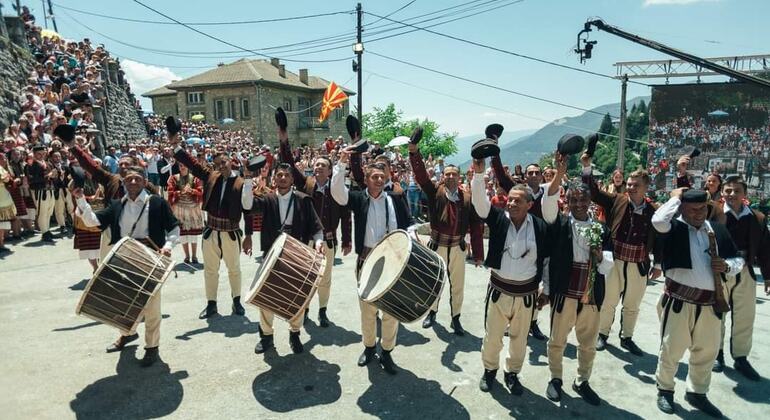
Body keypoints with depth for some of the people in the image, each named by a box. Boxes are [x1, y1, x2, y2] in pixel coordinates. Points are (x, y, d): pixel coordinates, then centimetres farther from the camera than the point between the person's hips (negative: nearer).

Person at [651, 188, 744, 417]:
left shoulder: (719, 229, 8)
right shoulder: (674, 228, -7)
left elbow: (739, 260, 16)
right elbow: (658, 220, -30)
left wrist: (727, 266, -8)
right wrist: (676, 197, -14)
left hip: (710, 303, 5)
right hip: (679, 300, -5)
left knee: (707, 352, 17)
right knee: (671, 350, 5)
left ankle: (697, 393, 37)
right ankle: (665, 390, 27)